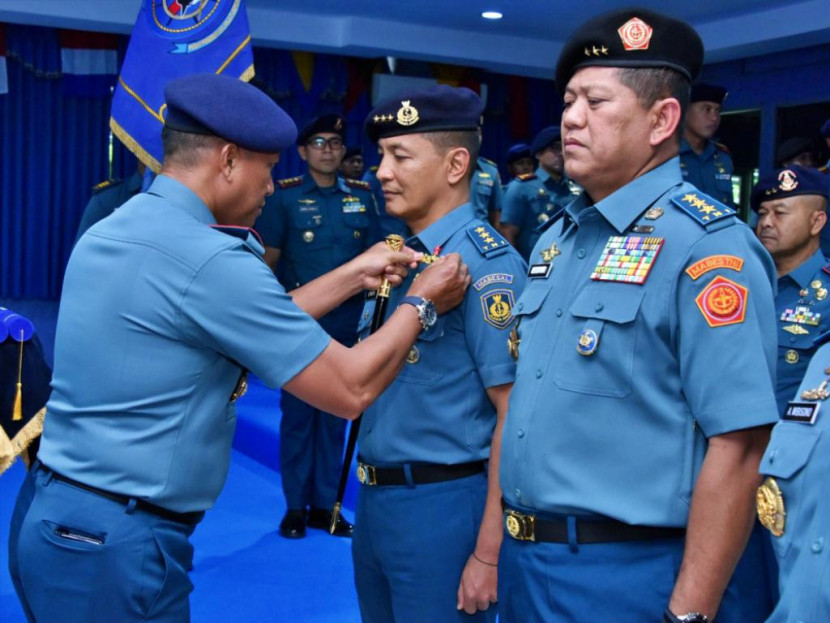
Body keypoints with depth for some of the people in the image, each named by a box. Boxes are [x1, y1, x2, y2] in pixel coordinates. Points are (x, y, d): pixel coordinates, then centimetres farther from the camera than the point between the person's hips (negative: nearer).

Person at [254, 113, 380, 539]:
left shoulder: (362, 196, 7)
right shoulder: (284, 196, -2)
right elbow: (268, 260, -1)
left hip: (347, 324, 3)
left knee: (335, 416, 10)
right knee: (297, 414, 4)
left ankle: (324, 504, 22)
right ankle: (295, 506, 17)